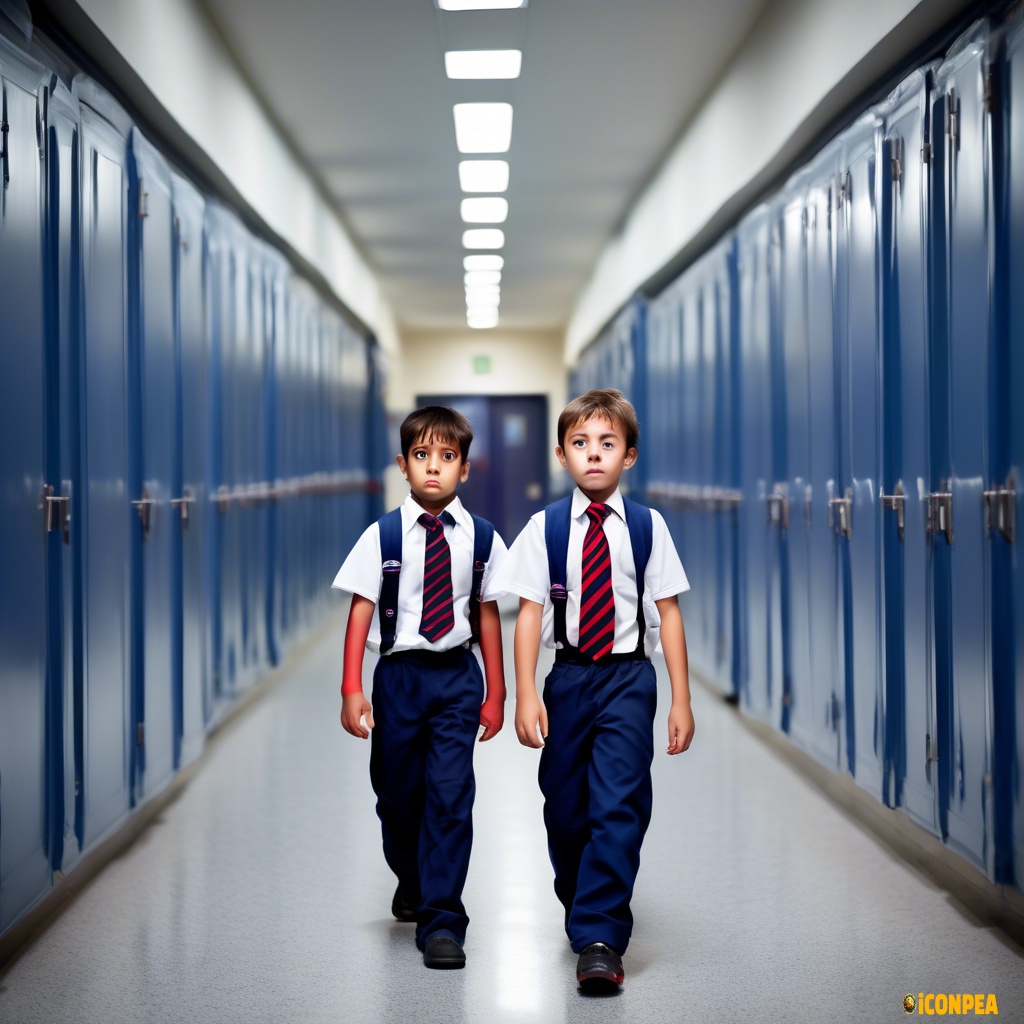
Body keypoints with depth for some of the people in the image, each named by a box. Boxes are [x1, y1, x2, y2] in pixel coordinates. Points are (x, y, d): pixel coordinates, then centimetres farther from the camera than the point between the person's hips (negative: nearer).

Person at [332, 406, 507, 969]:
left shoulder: (480, 537, 0)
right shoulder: (382, 536, -4)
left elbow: (487, 614, 6)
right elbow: (361, 610, -4)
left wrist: (495, 694, 9)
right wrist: (352, 689, -9)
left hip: (457, 675, 0)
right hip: (399, 673, 0)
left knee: (450, 794, -9)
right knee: (397, 792, 12)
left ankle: (441, 920, -2)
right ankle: (411, 882, 42)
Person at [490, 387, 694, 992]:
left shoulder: (647, 527, 0)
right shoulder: (546, 528, 0)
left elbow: (668, 612, 1)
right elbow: (530, 612, 0)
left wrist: (681, 700, 0)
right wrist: (526, 694, -8)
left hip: (629, 676, -1)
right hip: (569, 676, 2)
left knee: (619, 805, -12)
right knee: (566, 806, 10)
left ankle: (600, 938, -11)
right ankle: (583, 905, 36)